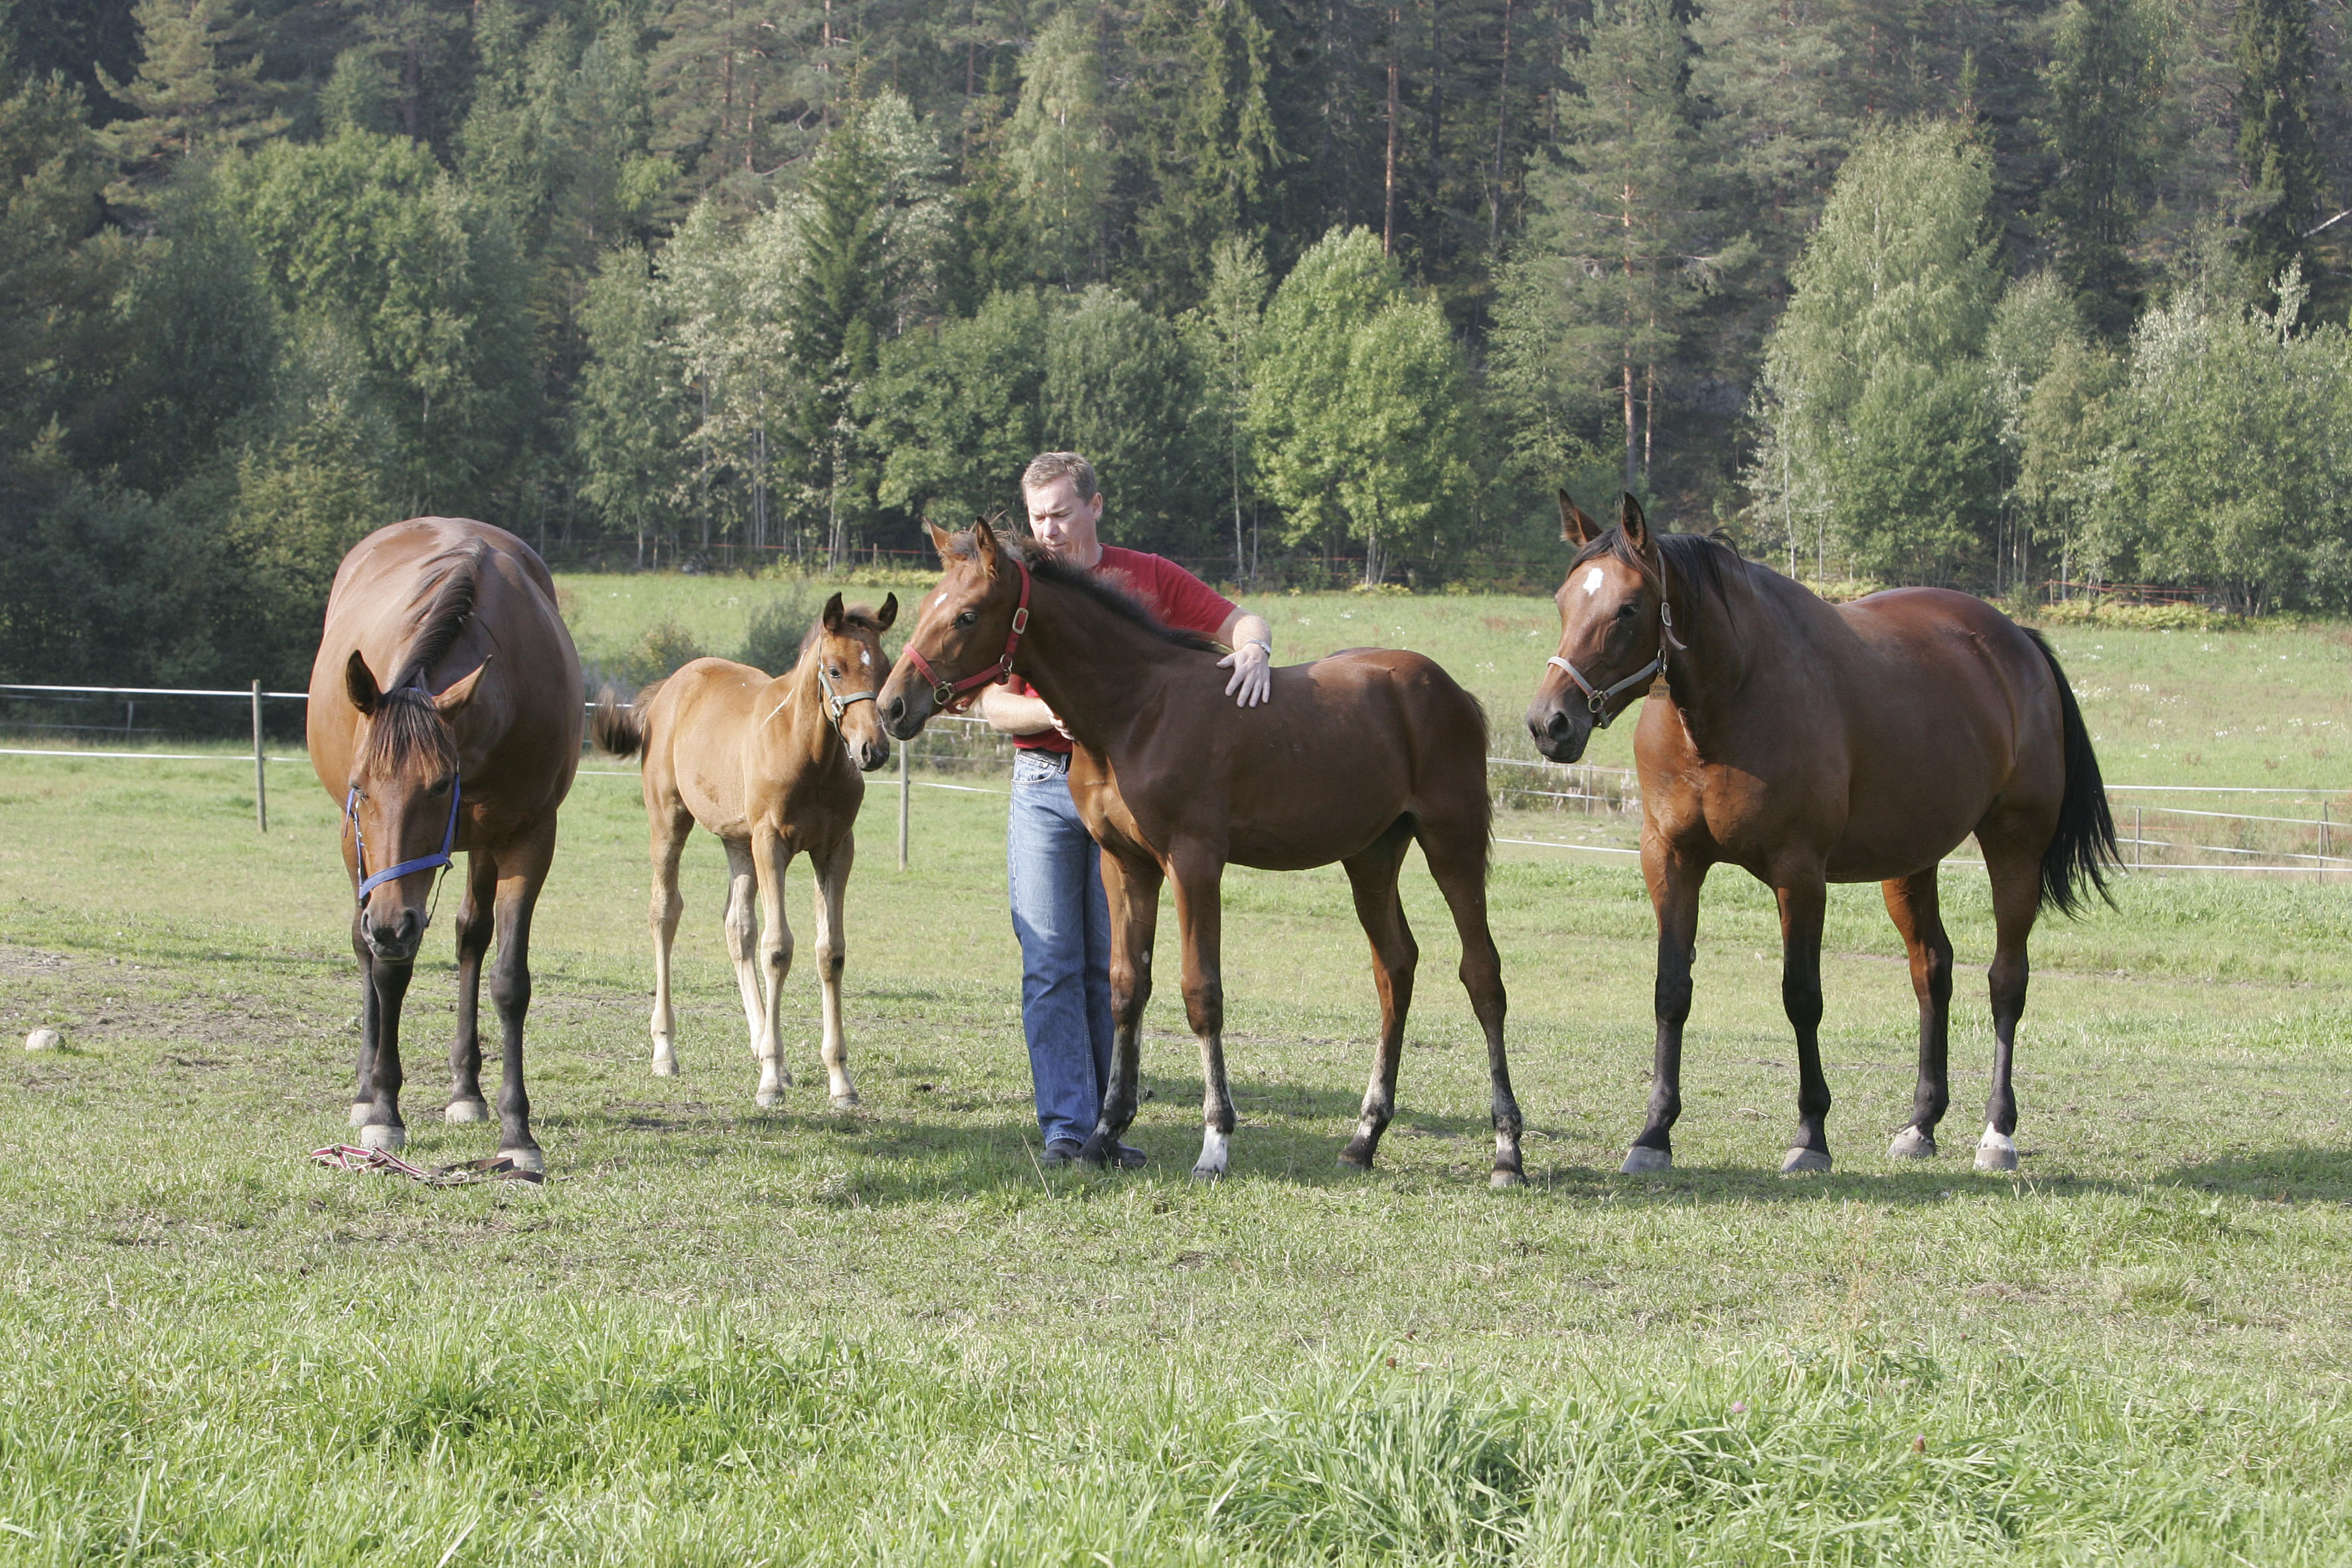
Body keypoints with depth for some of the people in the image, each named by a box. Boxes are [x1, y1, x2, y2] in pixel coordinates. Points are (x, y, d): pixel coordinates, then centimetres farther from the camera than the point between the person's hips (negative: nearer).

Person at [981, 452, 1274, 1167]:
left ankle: (1111, 1123, 10)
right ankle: (1066, 1127, -4)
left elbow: (1240, 621, 5)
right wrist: (1052, 712, -20)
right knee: (1052, 966, -5)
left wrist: (1253, 649, -18)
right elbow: (995, 704, 0)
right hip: (1045, 788, 0)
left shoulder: (1149, 579, 5)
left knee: (1112, 967, 4)